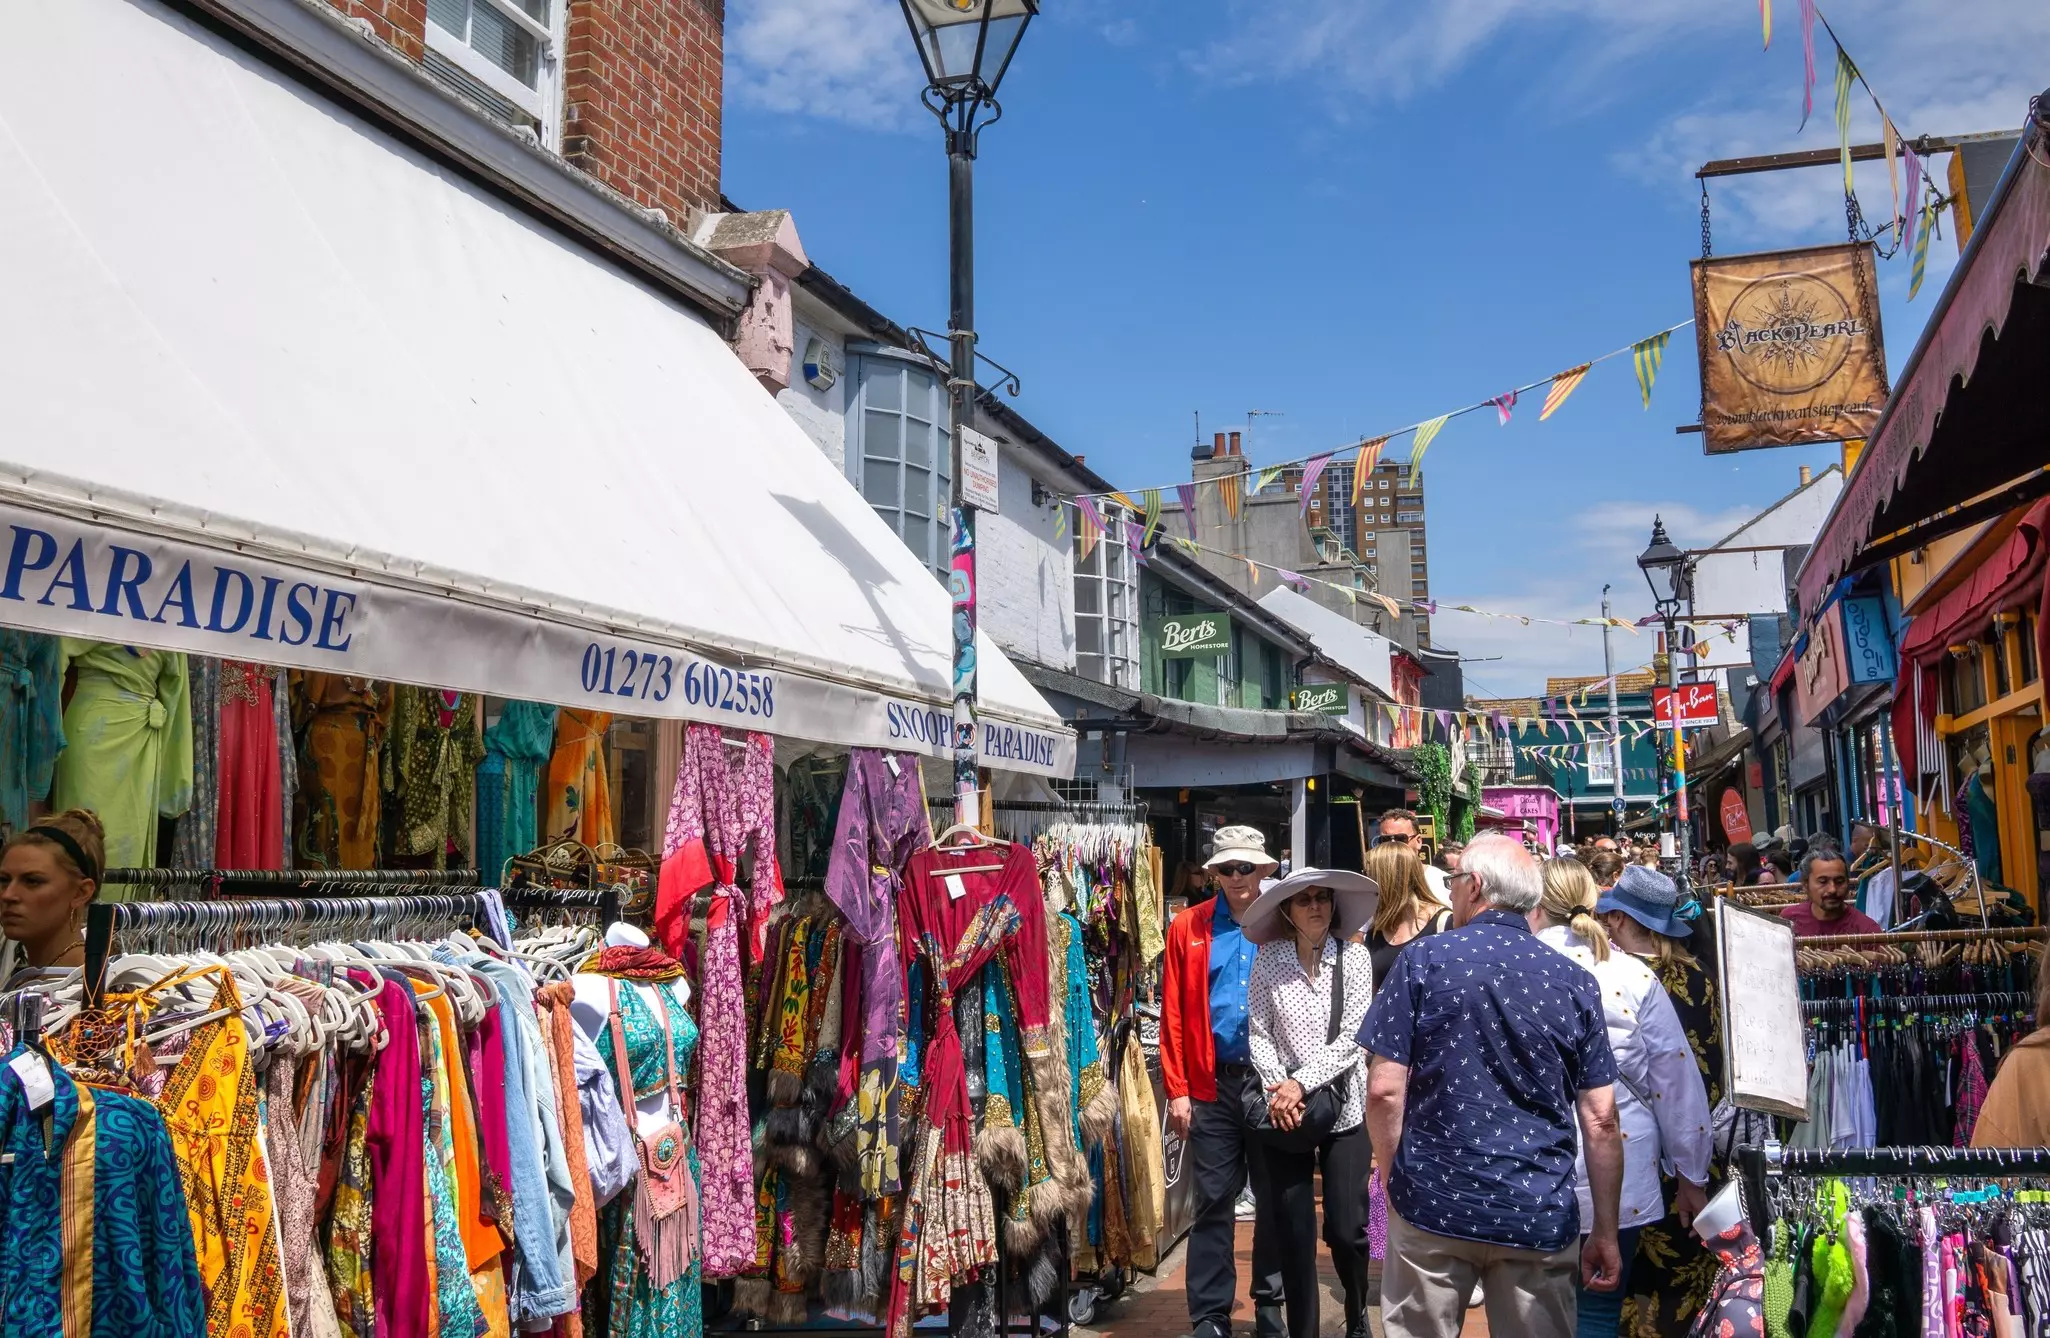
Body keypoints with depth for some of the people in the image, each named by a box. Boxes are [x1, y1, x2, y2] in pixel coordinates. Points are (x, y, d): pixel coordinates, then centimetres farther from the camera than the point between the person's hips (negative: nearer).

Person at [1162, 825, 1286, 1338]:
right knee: (1213, 1203, 6)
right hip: (1212, 1085, 0)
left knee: (1276, 1198, 11)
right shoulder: (1188, 928, 3)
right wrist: (1176, 1090, -6)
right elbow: (1173, 1015, 0)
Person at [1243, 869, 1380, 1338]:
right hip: (1284, 1109, 1)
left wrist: (1301, 1082, -16)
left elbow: (1352, 1038, -9)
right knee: (1293, 1230, 4)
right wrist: (1278, 1088, -15)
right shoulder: (1269, 960, -2)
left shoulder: (1354, 958, -5)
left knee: (1344, 1228, 2)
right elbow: (1258, 1033, -2)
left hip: (1345, 1107, -1)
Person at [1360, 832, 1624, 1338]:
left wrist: (1395, 1182, 6)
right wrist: (1606, 1230, 8)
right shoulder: (1575, 983, 0)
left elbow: (1384, 1089, -8)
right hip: (1540, 1219, 2)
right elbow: (1601, 1120, 1)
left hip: (1432, 1205, -1)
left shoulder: (1423, 960, -6)